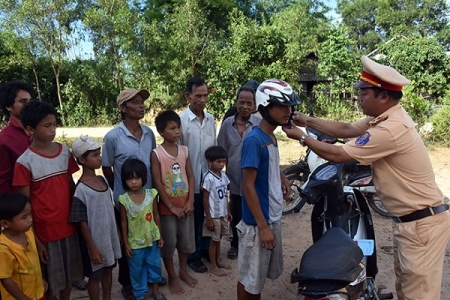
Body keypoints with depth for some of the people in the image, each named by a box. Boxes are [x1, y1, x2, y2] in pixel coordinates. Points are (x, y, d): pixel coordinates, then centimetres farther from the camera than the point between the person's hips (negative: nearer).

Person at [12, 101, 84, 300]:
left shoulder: (65, 152, -1)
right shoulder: (25, 162, -14)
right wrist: (34, 239, -9)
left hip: (68, 227, 4)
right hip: (45, 231, -4)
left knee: (68, 276, 19)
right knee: (50, 281, 13)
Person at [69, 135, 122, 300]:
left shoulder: (103, 180, 0)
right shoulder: (81, 190, -21)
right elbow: (82, 222, -18)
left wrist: (116, 233, 14)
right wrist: (92, 248, -15)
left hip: (110, 235, 7)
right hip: (95, 239, -7)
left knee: (108, 270, 22)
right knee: (95, 276, 12)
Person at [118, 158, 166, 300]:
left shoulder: (151, 194, -10)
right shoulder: (124, 199, -15)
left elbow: (156, 215, 0)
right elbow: (123, 222, -7)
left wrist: (160, 236, 3)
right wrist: (126, 243, -5)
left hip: (152, 238, 2)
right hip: (135, 242, -2)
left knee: (155, 265, 18)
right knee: (137, 270, 15)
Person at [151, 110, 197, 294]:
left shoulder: (184, 150, 1)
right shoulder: (156, 153, -13)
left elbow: (191, 176, 2)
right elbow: (157, 183, -14)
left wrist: (190, 202, -7)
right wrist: (172, 206, -13)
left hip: (185, 205, 4)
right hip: (167, 207, -4)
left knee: (185, 240, 16)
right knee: (168, 242, 8)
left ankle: (183, 271, 36)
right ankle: (172, 277, 27)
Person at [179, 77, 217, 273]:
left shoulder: (211, 120, 3)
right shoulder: (181, 120, -14)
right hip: (191, 180, -5)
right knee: (193, 220, 10)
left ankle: (206, 250, 38)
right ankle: (193, 256, 28)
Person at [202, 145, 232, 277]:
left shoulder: (224, 176, 3)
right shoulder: (208, 178, -19)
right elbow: (205, 199, -16)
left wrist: (228, 212, 13)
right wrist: (208, 218, -16)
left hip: (223, 214, 6)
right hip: (214, 215, -6)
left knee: (219, 239, 19)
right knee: (214, 240, 6)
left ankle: (218, 261, 35)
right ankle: (213, 266, 21)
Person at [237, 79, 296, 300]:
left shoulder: (272, 138, 6)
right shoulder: (254, 140, -20)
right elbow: (248, 186, -21)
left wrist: (282, 177, 6)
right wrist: (262, 226, -21)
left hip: (274, 217, 8)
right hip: (257, 223, -8)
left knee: (263, 273, 22)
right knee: (250, 277, 10)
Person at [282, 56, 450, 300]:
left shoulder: (390, 129, -28)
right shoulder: (386, 116, 3)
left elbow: (337, 155, -22)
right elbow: (346, 129, 11)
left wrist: (302, 137, -10)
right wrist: (308, 121, 5)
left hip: (422, 223, -10)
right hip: (408, 220, 10)